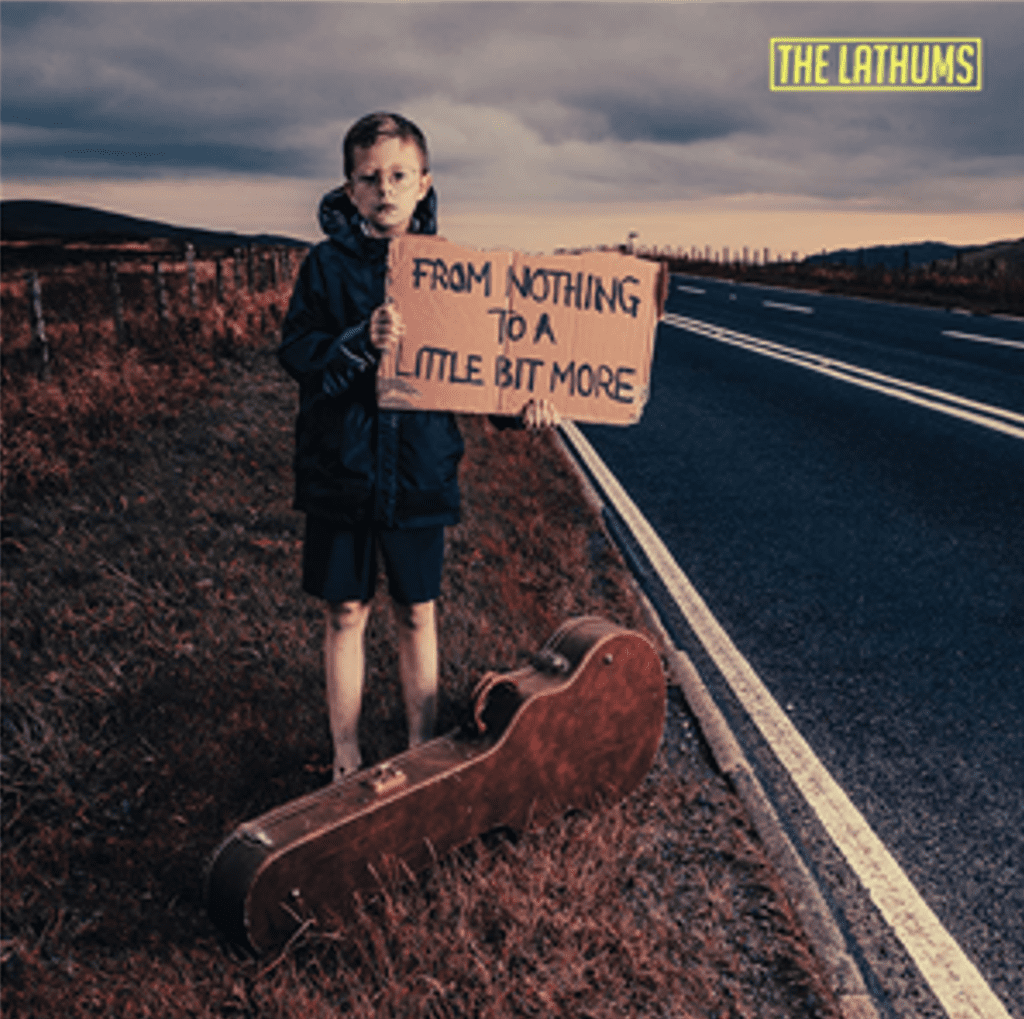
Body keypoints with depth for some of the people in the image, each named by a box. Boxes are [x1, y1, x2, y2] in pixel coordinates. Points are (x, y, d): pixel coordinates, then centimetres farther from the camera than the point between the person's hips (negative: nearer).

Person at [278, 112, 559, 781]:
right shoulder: (329, 264, -3)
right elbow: (295, 353, -12)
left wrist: (521, 404, -15)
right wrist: (359, 342, -30)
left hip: (421, 468, 1)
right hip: (341, 468, 0)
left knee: (417, 614, 12)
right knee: (345, 614, 10)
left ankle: (423, 753, 30)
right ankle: (346, 760, 28)